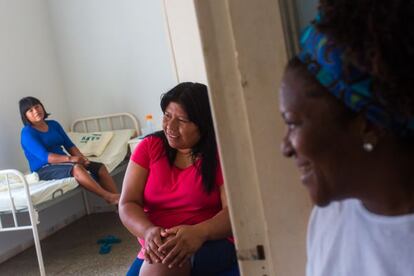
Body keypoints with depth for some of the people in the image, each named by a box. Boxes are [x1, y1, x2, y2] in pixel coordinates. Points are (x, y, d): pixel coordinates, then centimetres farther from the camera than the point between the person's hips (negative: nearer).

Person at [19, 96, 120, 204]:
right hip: (44, 170, -7)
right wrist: (70, 159, -29)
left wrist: (82, 158, -11)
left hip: (62, 162, 8)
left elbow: (69, 145, 9)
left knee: (100, 167, -11)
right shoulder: (27, 132, -8)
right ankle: (109, 197, -37)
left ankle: (117, 200, -23)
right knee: (76, 168, -36)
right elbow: (44, 156, -20)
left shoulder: (54, 124, 14)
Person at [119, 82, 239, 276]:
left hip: (213, 245, -3)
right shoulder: (149, 147, 6)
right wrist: (148, 231, -22)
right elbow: (128, 204, -1)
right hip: (157, 248, 3)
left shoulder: (220, 153, -3)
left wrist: (199, 233, -32)